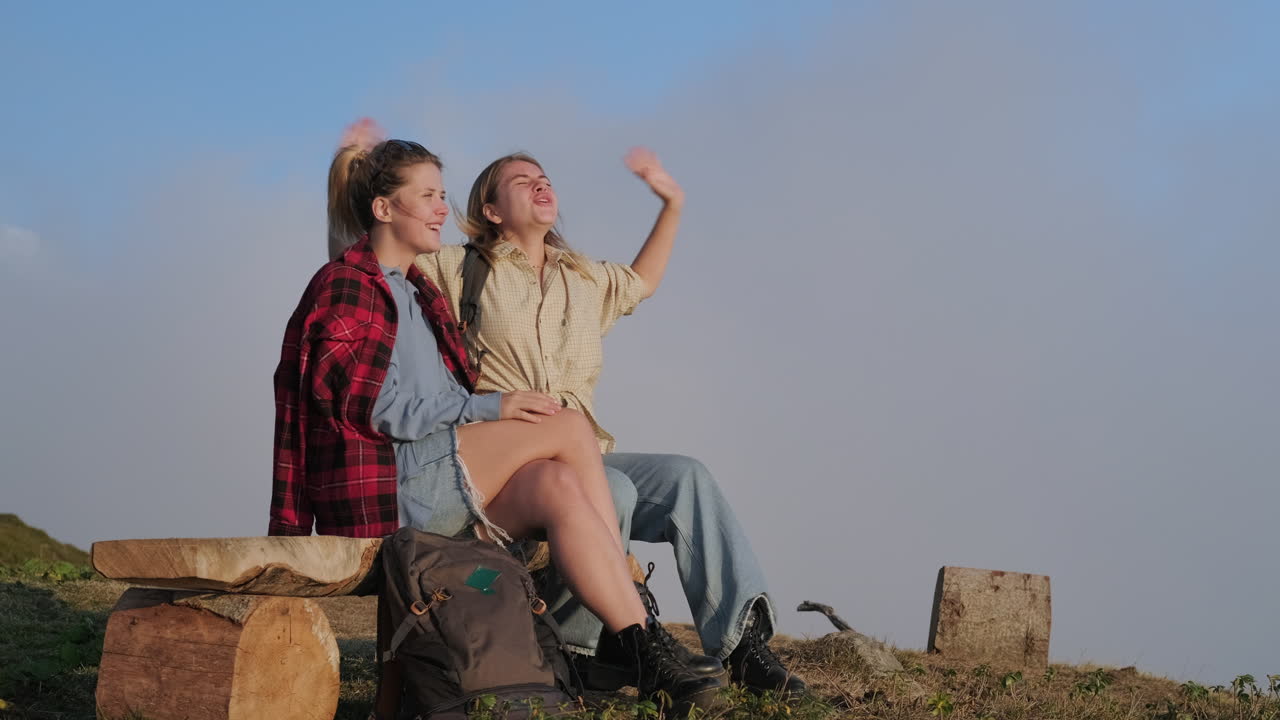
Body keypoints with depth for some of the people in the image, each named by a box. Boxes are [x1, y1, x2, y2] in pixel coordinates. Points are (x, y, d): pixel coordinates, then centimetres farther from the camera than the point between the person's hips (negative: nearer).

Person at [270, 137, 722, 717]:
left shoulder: (419, 292, 27)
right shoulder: (346, 287, -1)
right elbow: (372, 406, -12)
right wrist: (488, 408, -15)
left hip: (437, 484, 8)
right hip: (384, 484, -8)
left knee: (559, 486, -23)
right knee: (570, 428, -18)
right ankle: (646, 642, -19)